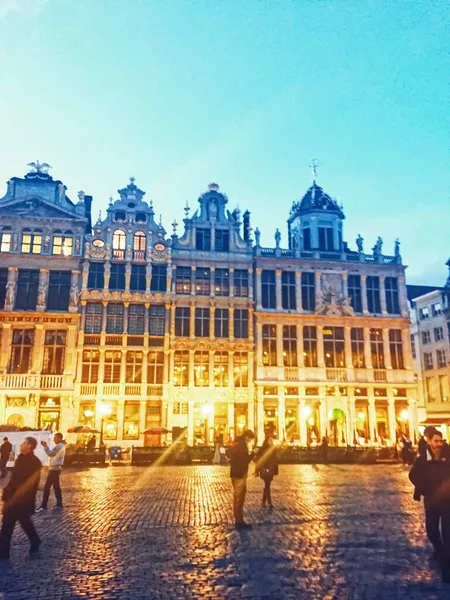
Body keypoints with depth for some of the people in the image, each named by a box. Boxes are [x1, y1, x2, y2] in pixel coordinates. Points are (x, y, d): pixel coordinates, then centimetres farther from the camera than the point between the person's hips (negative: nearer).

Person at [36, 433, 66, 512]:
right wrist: (46, 446, 7)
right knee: (56, 486, 13)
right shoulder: (62, 446, 16)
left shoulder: (59, 446, -16)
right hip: (56, 468, 10)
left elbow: (50, 454, -18)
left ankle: (43, 506, -7)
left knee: (47, 487, -8)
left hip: (54, 468, -10)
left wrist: (45, 446, -8)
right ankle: (59, 504, 15)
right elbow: (53, 454, 15)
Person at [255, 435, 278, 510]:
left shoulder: (273, 449, 5)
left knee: (267, 486, 12)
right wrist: (257, 470, -7)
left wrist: (275, 471, 6)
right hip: (264, 470, -4)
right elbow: (258, 460, -5)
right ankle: (270, 504, -9)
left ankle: (264, 502, 24)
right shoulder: (262, 449, -6)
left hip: (271, 470, 5)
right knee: (267, 486, -8)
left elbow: (275, 460, 7)